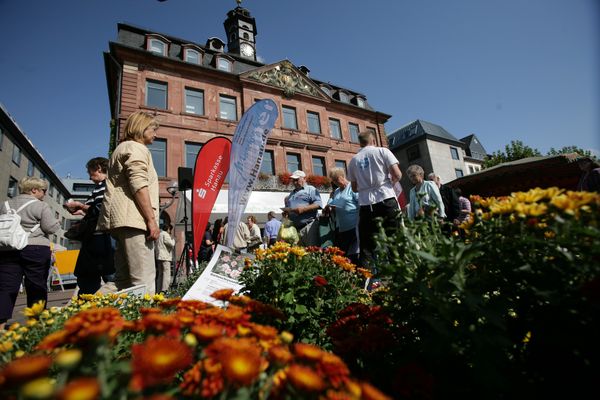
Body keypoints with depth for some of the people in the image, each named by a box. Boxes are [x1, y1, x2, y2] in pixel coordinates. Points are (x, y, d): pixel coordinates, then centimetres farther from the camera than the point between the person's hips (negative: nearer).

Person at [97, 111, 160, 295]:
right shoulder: (136, 148, -1)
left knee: (124, 279, 10)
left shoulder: (122, 148, 31)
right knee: (143, 279, -13)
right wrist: (151, 219, -17)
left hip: (122, 220, 10)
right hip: (134, 219, -10)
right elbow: (139, 186, -15)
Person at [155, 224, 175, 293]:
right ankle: (164, 291, -16)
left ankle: (158, 291, 15)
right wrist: (173, 239, 5)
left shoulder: (159, 234, 21)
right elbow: (171, 244, -14)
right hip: (165, 257, -10)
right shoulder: (165, 234, -7)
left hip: (159, 257, 10)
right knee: (166, 275, -11)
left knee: (160, 275, 12)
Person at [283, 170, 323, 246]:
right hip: (294, 227, 6)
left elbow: (318, 204, -7)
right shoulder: (292, 193, 27)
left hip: (308, 226, -6)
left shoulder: (311, 189, 6)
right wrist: (286, 210, 10)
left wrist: (304, 209, -17)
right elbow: (287, 208, 34)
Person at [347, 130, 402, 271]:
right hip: (386, 200, -2)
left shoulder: (353, 160, 11)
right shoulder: (382, 151, 4)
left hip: (366, 204, 2)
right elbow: (397, 175, -4)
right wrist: (390, 182, 16)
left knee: (367, 244, 4)